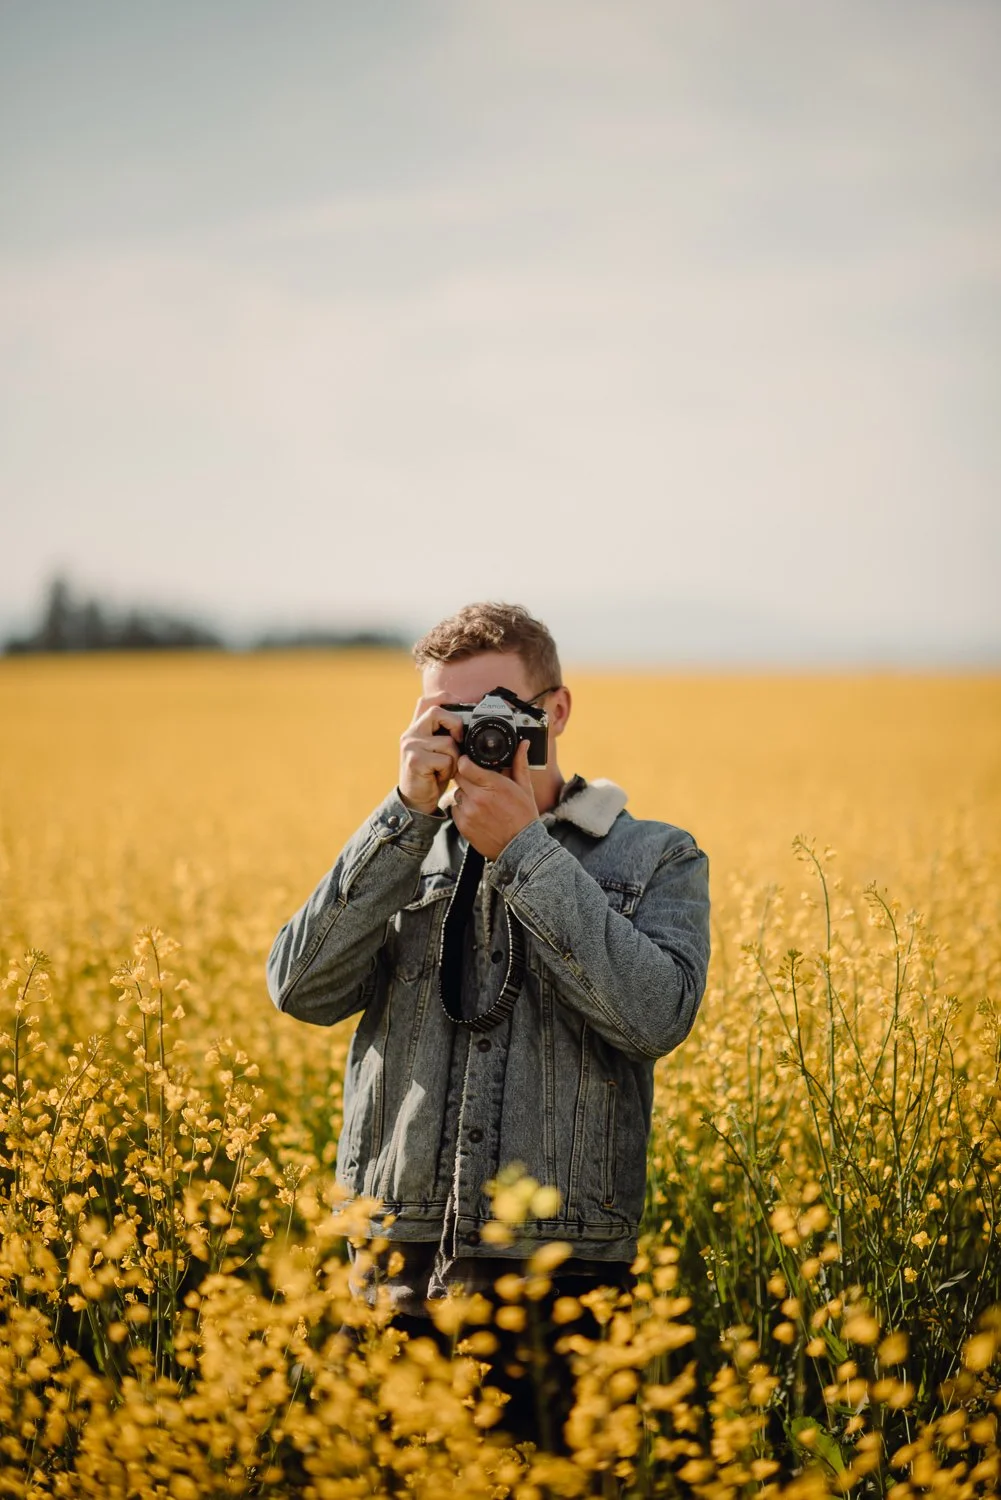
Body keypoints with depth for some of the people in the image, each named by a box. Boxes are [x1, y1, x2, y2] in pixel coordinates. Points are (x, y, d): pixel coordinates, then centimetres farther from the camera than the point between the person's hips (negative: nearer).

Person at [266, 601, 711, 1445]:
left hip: (557, 1279, -2)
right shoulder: (407, 852, 12)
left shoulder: (657, 860, 4)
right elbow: (302, 989, -4)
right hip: (395, 1273, 3)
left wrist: (522, 849, -13)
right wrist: (409, 812, -9)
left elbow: (657, 1017, -14)